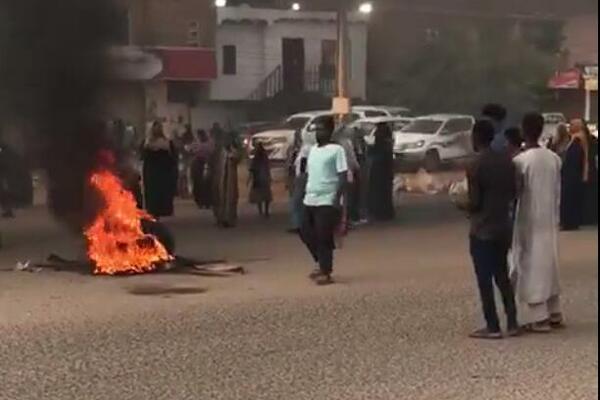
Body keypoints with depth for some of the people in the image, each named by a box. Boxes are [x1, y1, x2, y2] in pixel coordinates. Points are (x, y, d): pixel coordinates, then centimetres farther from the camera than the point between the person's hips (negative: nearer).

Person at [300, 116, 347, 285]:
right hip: (310, 200, 8)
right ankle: (322, 265, 27)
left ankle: (326, 273, 4)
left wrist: (337, 199, -18)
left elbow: (343, 176, -10)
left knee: (324, 237, -5)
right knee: (306, 234, 11)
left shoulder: (336, 150, -6)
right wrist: (303, 193, 13)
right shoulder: (313, 150, 16)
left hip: (327, 201, -8)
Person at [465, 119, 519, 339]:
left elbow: (474, 202, -16)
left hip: (482, 230, -7)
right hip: (503, 227, 7)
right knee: (503, 277, 16)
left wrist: (463, 206, 4)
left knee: (485, 281, 2)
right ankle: (512, 323, 16)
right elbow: (513, 192, 8)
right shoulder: (506, 160, 3)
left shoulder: (475, 167, -17)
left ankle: (493, 327, 5)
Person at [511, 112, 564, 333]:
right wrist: (554, 217, 17)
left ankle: (538, 318, 2)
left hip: (528, 223, -6)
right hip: (549, 221, 6)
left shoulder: (520, 161, -16)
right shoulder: (554, 158, 2)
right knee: (548, 265, 16)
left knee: (531, 267, 1)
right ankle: (554, 313, 22)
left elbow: (514, 194, -11)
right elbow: (558, 192, 7)